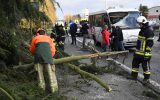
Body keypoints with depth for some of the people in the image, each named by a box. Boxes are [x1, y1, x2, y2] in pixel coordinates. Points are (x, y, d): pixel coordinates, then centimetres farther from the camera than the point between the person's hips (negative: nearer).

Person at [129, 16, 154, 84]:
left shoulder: (149, 31, -16)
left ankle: (146, 78, 15)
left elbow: (150, 43, -20)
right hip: (138, 52, 10)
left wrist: (147, 53, -23)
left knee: (145, 66, 2)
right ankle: (134, 76, 29)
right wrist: (136, 50, 25)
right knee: (135, 63, 16)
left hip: (144, 53, -10)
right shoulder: (142, 30, 14)